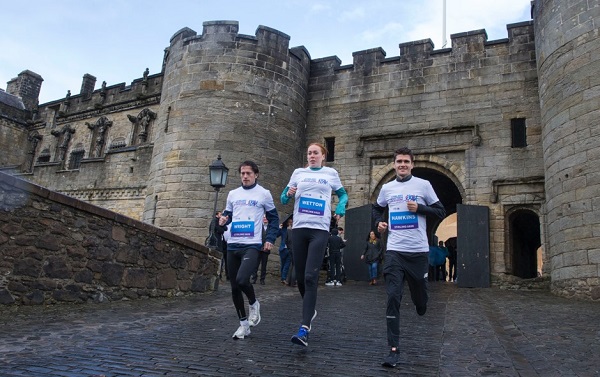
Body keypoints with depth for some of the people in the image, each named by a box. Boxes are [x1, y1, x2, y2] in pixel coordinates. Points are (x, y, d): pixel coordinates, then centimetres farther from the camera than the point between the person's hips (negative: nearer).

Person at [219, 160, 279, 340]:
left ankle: (254, 304, 7)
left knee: (242, 280, -25)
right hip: (232, 245, 5)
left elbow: (273, 218, 8)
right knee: (234, 287, 6)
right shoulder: (233, 194, 13)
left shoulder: (264, 194, 3)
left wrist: (270, 240, -3)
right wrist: (223, 220, -4)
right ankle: (243, 323, 22)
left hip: (252, 245, -5)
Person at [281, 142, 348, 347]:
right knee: (300, 276, 7)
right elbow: (284, 198, 15)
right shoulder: (298, 173, 13)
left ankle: (304, 329, -18)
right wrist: (288, 194, -9)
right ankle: (310, 311, 33)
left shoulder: (331, 173, 10)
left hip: (320, 229, -3)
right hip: (299, 228, 3)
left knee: (310, 277, -14)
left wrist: (340, 208, 0)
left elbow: (343, 194, 22)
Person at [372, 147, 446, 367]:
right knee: (393, 299, -9)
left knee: (419, 297, 12)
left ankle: (420, 304, 50)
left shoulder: (423, 185, 1)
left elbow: (441, 212, 4)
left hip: (418, 250, -1)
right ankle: (394, 349, -4)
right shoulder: (387, 188, 9)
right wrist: (379, 222, 6)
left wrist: (419, 208, -12)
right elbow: (377, 208, 26)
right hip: (394, 251, 1)